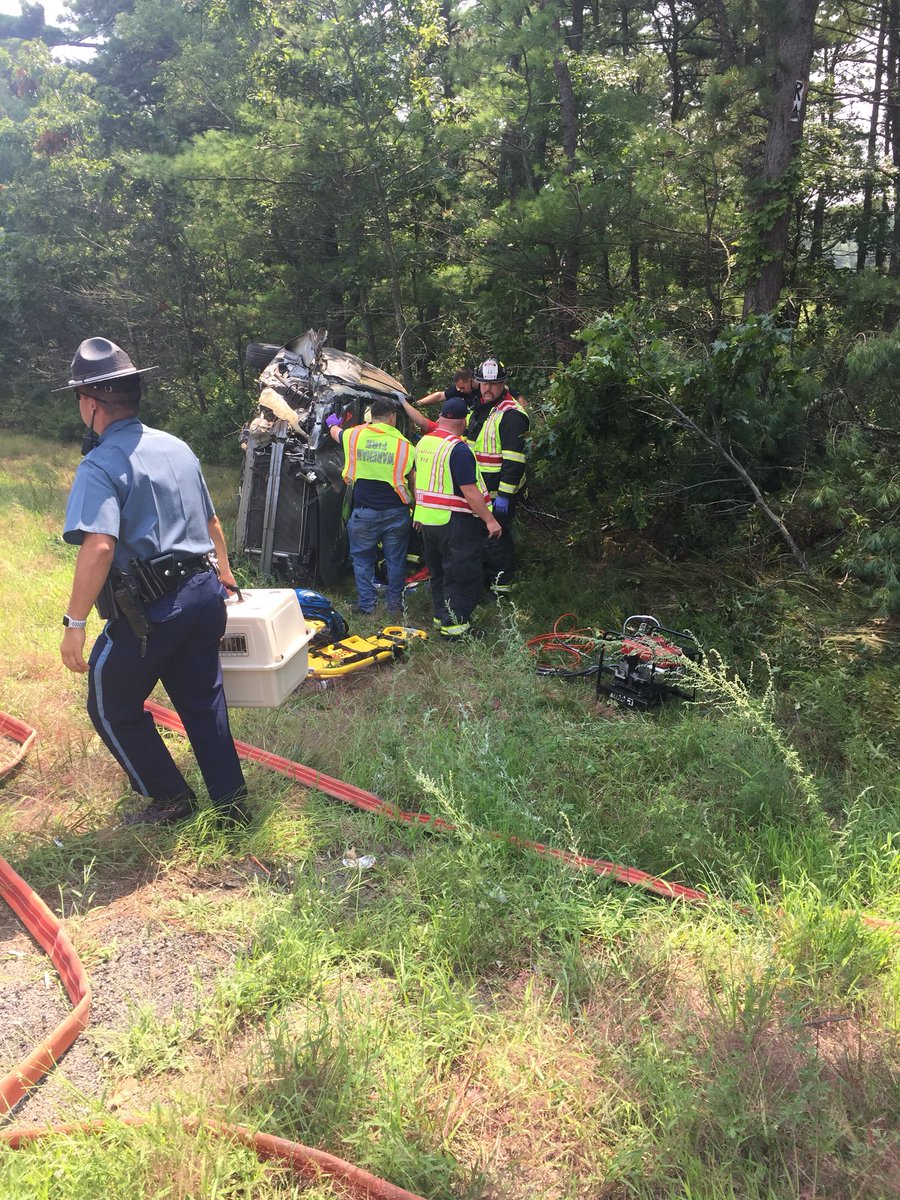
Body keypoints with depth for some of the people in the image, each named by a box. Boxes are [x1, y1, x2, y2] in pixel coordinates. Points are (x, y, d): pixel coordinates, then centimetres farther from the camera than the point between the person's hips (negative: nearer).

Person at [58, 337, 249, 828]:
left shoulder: (100, 465, -14)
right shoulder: (177, 447, 10)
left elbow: (99, 546, -27)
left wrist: (75, 622, -22)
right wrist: (223, 572, 34)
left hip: (149, 610, -7)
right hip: (204, 594, 7)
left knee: (111, 706, 14)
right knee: (203, 702, 18)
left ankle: (170, 799, 23)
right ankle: (230, 804, 24)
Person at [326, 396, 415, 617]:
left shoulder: (355, 435, 0)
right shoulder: (403, 444, -4)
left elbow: (335, 432, 24)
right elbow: (412, 480, 3)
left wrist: (332, 423, 47)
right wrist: (414, 506, 16)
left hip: (364, 512, 1)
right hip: (395, 512, 0)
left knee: (362, 558, 15)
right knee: (395, 560, 12)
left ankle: (366, 603, 16)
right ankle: (394, 604, 16)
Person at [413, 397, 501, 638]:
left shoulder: (423, 443, 7)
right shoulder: (458, 449, -20)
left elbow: (417, 480, 18)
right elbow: (469, 491, -23)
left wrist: (419, 510, 29)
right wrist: (489, 520, -18)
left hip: (427, 519, 9)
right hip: (454, 522, -8)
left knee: (438, 571, 20)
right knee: (462, 574, 0)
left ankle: (441, 615, 29)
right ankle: (454, 624, 0)